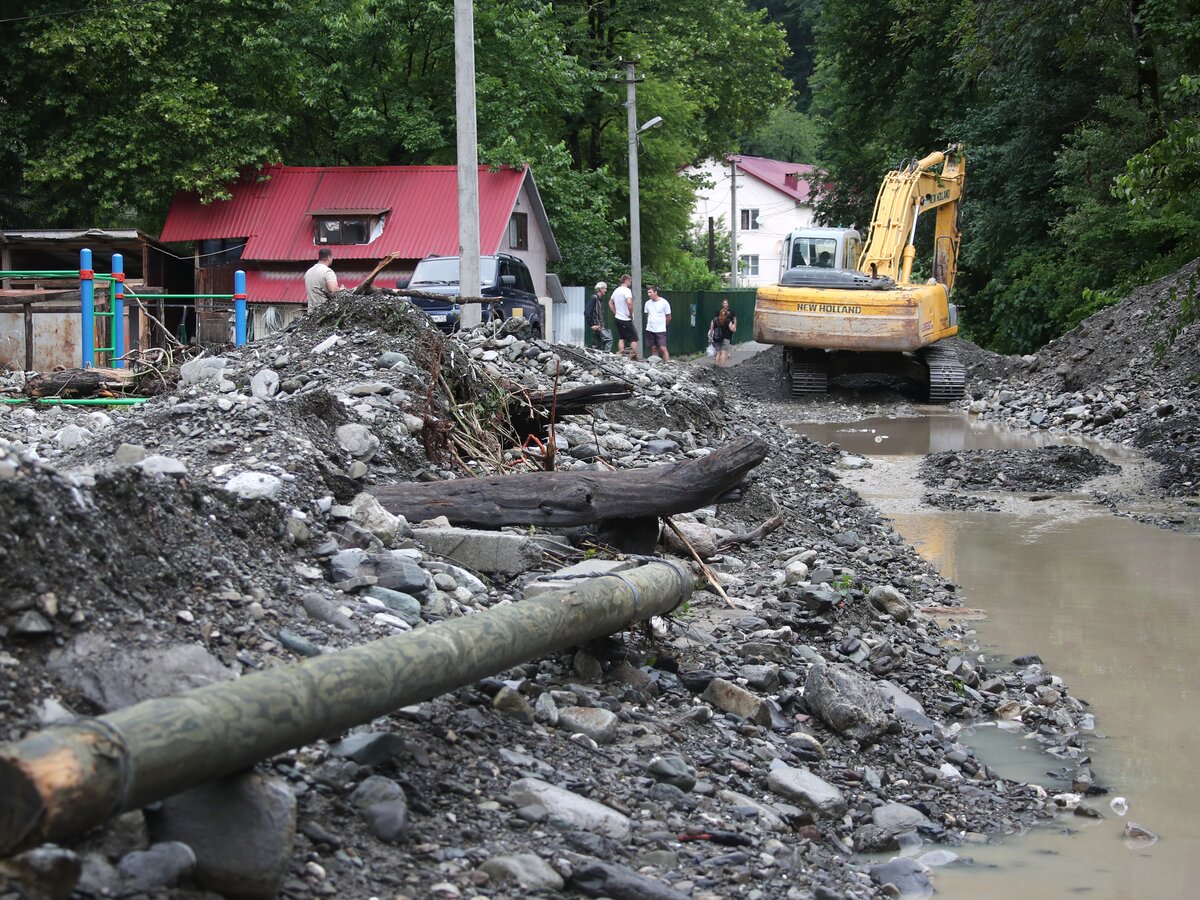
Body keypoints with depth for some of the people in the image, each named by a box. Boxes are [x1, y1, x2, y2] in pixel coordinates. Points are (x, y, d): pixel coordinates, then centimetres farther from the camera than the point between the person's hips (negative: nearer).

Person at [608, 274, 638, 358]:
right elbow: (629, 302, -32)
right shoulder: (627, 290, -16)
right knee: (634, 338, -1)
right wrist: (631, 313, -19)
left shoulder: (616, 290, 11)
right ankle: (634, 356, -5)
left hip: (618, 318, 8)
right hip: (626, 320, -8)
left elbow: (610, 303, 23)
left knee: (621, 338, 13)